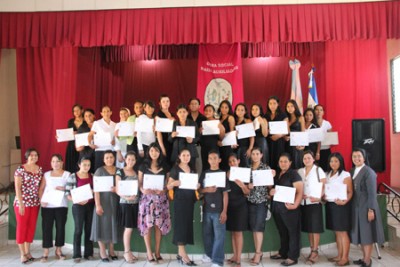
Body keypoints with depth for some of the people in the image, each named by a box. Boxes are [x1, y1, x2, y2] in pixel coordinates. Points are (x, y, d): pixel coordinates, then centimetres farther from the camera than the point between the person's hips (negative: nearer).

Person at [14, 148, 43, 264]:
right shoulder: (20, 169, -9)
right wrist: (20, 204, -16)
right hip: (22, 202, -5)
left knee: (31, 227, 11)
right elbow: (17, 188, -12)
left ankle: (28, 252, 24)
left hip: (35, 203, 5)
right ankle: (22, 254, 14)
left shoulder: (40, 169, 6)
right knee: (21, 227, 4)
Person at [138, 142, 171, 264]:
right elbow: (139, 183, 5)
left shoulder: (164, 167, 8)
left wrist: (163, 190, -11)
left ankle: (157, 251, 15)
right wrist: (142, 189, -15)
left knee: (159, 224, 3)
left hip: (160, 198, 1)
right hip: (147, 198, -1)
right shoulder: (143, 166, 5)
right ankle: (149, 253, 5)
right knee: (147, 224, -4)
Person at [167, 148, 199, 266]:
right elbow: (168, 187, -6)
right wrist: (174, 183, -26)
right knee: (181, 225, -8)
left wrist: (198, 185, -1)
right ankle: (183, 255, -7)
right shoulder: (175, 169, -3)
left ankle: (180, 254, 13)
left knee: (187, 225, 5)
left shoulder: (192, 170, 14)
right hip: (180, 200, -6)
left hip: (190, 200, 6)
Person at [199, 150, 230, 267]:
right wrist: (207, 190, -13)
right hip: (207, 209, 3)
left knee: (219, 235, -2)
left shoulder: (223, 173, -2)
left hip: (218, 210, -3)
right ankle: (209, 254, 31)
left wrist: (224, 211, -9)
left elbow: (225, 194, -4)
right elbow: (199, 189, 9)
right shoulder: (204, 173, 7)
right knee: (207, 233, 13)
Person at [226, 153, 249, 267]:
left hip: (240, 205, -4)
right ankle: (235, 255, 19)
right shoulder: (227, 174, 6)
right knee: (232, 232, 9)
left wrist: (242, 185, -24)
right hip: (229, 205, 4)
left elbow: (247, 193, -8)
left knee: (238, 232, -3)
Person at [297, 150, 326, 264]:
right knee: (308, 228, 9)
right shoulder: (300, 171, 11)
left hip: (315, 203, -4)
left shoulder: (318, 170, -1)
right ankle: (312, 250, 18)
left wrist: (319, 197, -18)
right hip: (303, 203, 4)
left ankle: (315, 252, 3)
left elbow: (324, 186, -5)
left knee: (315, 228, -3)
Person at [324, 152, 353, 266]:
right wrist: (323, 197, -5)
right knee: (337, 232, 13)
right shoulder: (328, 174, 13)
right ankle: (339, 255, 21)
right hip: (330, 205, 6)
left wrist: (344, 201, -27)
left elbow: (350, 192, -11)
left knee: (343, 232, -1)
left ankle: (345, 258, 6)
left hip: (341, 205, -6)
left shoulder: (345, 175, -7)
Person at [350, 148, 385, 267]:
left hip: (366, 207, -7)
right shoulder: (352, 171, 8)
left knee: (367, 234, 3)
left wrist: (371, 209, -17)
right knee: (360, 233, 12)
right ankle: (364, 257, 25)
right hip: (356, 207, 7)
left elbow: (372, 193, -15)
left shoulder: (368, 172, -13)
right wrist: (351, 206, 7)